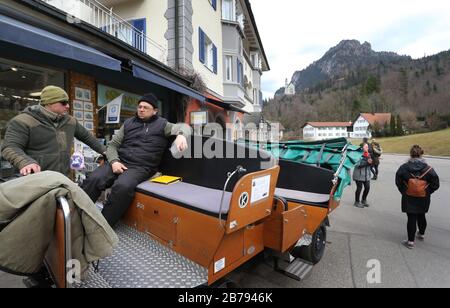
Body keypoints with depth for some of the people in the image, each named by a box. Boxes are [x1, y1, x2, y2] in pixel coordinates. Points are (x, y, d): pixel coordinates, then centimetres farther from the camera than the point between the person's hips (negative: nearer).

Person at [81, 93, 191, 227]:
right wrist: (114, 161, -3)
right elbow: (113, 144, 17)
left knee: (123, 187, -33)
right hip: (120, 162, 4)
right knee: (93, 180, -23)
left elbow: (184, 127, 1)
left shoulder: (161, 124, 9)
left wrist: (181, 135, -25)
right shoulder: (129, 123, 19)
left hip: (141, 167, -4)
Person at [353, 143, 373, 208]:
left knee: (367, 188, 8)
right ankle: (357, 202, 18)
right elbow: (358, 165, -21)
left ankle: (364, 200, 31)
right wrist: (367, 162, -23)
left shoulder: (369, 155, 8)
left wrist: (371, 162, -8)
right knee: (359, 188, 1)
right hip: (359, 175, -7)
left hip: (367, 175, 7)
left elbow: (371, 165, 13)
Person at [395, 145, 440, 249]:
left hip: (409, 198, -2)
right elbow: (435, 185, -5)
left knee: (411, 218, 4)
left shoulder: (404, 167, -12)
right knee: (421, 216, 23)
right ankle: (421, 234, 44)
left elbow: (398, 182, -7)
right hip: (423, 199, 2)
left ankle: (411, 241, 9)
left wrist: (404, 192, 6)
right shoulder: (428, 169, -10)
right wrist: (427, 193, 9)